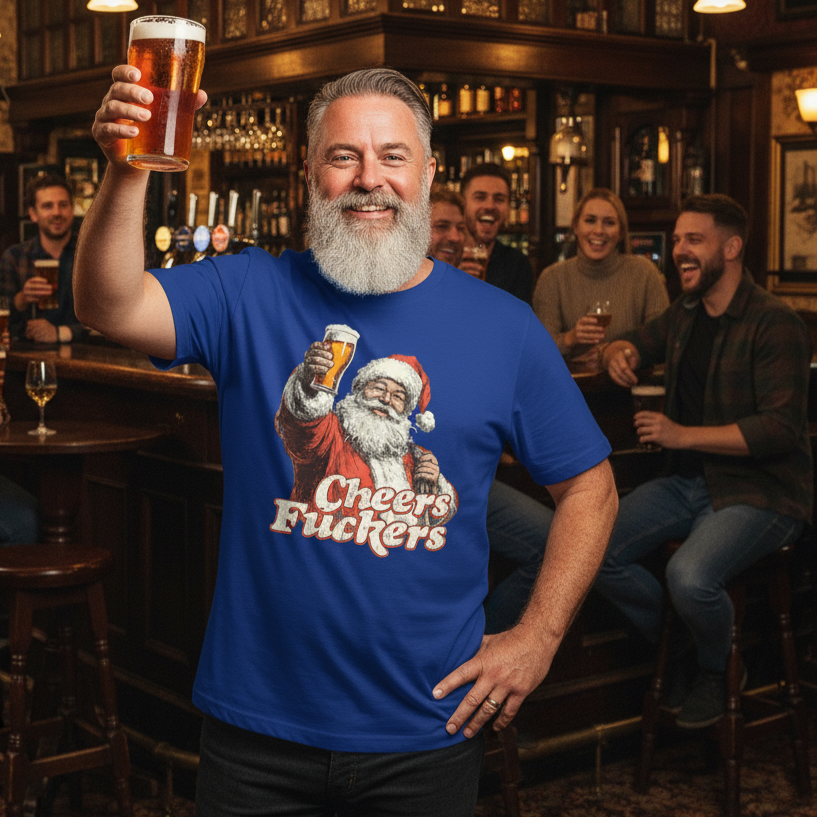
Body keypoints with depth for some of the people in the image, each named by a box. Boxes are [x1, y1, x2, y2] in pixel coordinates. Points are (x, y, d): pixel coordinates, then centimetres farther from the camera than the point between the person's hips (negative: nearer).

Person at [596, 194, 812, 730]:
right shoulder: (685, 315, 12)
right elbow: (635, 345, 30)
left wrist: (683, 434, -23)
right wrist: (620, 353, 3)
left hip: (760, 492, -7)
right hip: (689, 482, 8)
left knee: (690, 575, -33)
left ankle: (715, 670, 0)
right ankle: (679, 646, 10)